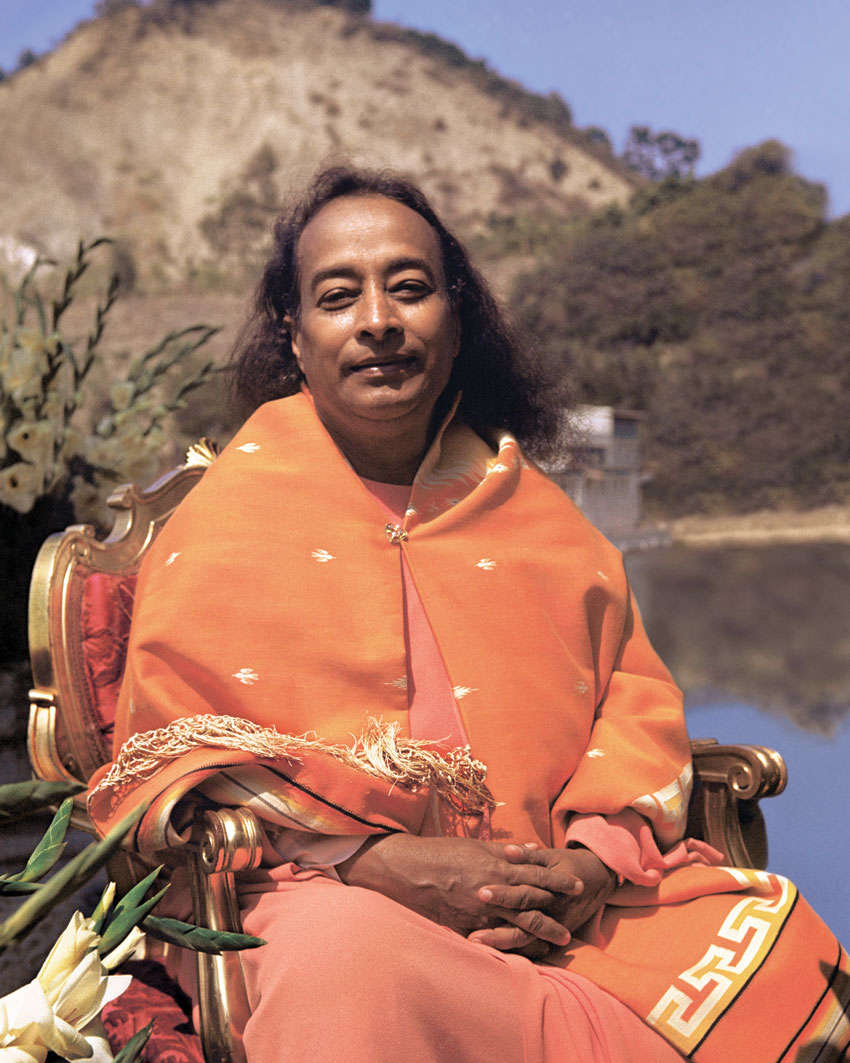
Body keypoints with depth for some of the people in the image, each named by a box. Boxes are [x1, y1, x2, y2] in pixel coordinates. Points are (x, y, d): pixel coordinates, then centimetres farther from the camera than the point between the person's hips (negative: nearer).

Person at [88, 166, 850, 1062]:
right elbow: (171, 755, -2)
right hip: (333, 889, -3)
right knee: (344, 963, -37)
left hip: (554, 893, 4)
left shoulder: (524, 504, 13)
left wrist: (594, 855, -7)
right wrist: (382, 862, -14)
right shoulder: (229, 515, 3)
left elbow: (635, 687, 14)